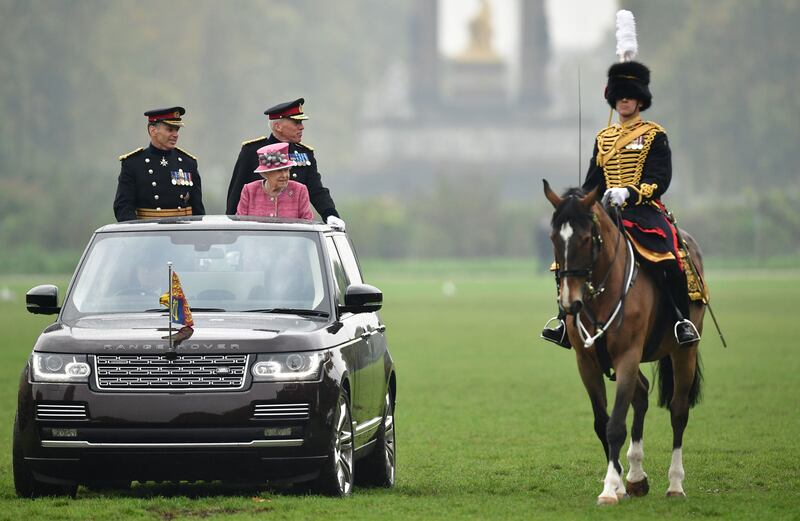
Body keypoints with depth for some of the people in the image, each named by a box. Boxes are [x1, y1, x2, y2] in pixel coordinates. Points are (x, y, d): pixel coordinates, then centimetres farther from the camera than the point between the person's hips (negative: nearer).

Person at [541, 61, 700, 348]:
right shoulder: (604, 138, 18)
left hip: (644, 209, -5)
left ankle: (683, 321, -25)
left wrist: (629, 192, -24)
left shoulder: (654, 135, 3)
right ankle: (565, 321, -4)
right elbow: (593, 181, 21)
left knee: (668, 256, -31)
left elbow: (660, 179, -7)